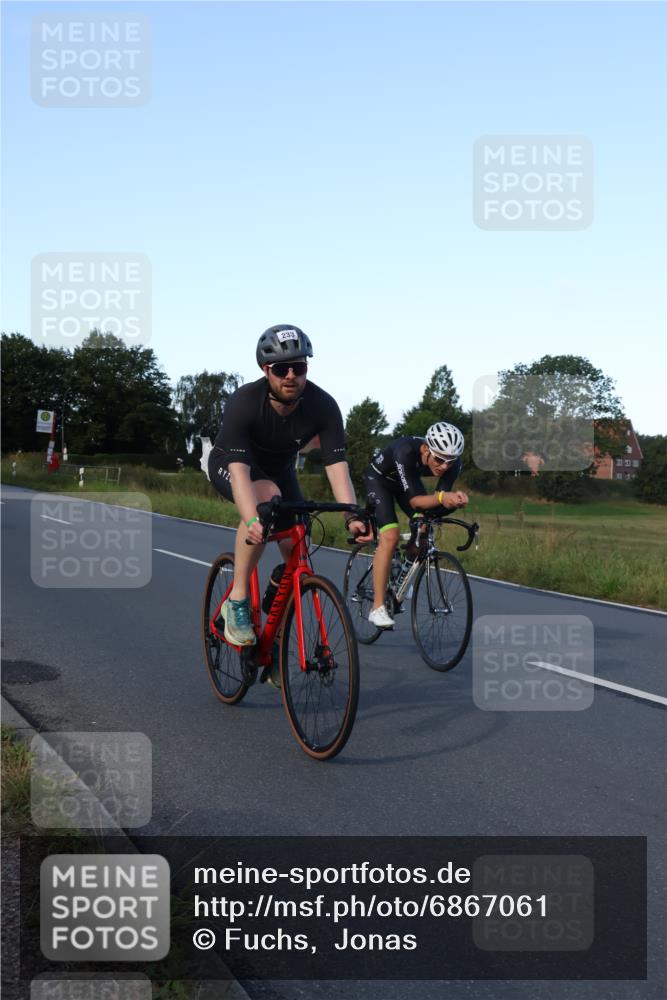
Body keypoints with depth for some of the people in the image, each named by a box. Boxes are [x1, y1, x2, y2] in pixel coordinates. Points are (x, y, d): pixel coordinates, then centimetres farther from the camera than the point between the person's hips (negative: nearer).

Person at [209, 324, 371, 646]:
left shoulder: (323, 406, -26)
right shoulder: (243, 402, -35)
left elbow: (336, 465, -31)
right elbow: (239, 469, -44)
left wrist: (352, 517, -47)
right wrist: (253, 521, -60)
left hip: (279, 468, 4)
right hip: (230, 463, -4)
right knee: (266, 498, -38)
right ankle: (237, 600, -27)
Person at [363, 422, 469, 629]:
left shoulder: (453, 462, -28)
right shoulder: (407, 451, -42)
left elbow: (438, 502, -26)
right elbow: (414, 501, -41)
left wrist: (454, 499, -48)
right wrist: (442, 497, -59)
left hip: (408, 480, 6)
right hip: (379, 478, -5)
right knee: (390, 536, -22)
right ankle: (377, 608, -19)